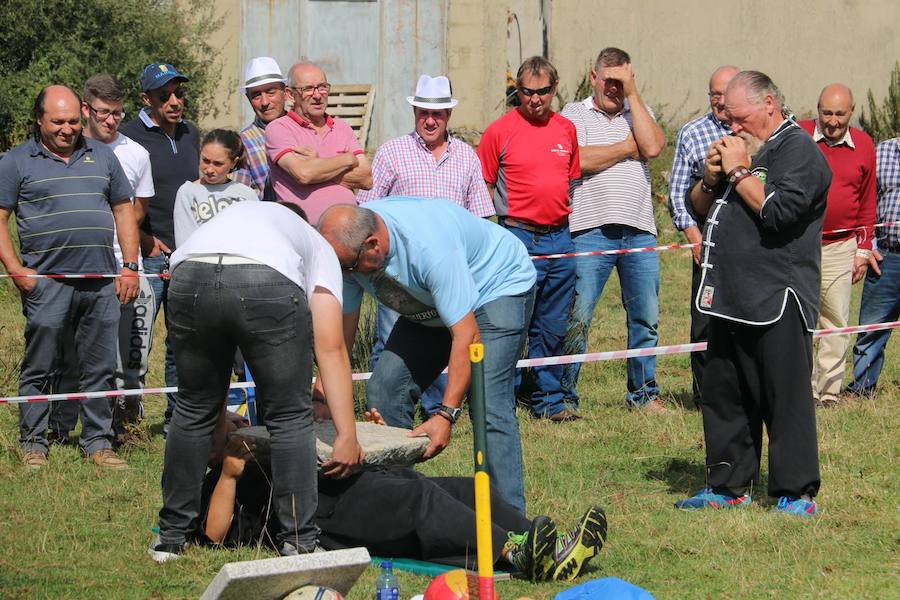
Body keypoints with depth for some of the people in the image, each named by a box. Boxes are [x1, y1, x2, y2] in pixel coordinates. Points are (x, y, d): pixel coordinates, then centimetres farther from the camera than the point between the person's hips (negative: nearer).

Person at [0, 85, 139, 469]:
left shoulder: (101, 156, 15)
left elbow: (123, 210, 19)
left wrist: (130, 267, 10)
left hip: (102, 283, 3)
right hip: (46, 280, -3)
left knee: (100, 368, 6)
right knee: (39, 368, 1)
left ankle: (98, 442, 14)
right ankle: (33, 445, 9)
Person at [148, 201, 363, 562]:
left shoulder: (229, 218, 44)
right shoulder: (318, 248, 33)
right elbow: (330, 348, 19)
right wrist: (347, 436, 15)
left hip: (189, 277, 3)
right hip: (268, 287, -3)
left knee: (194, 410, 22)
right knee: (290, 418, 13)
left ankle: (171, 537, 29)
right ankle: (298, 544, 14)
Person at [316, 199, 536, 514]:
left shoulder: (429, 248, -41)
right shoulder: (349, 246, -20)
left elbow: (466, 335, -39)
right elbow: (340, 328, -8)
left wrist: (446, 414, -43)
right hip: (428, 307, 7)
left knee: (487, 402, -24)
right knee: (383, 392, -4)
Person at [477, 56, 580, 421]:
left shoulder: (566, 130, 10)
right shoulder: (500, 131, -4)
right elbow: (482, 188, -1)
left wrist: (567, 221, 16)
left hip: (560, 237, 5)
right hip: (517, 237, -5)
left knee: (553, 329, 10)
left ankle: (548, 401, 19)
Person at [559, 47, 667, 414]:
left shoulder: (638, 113, 16)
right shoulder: (575, 115, 6)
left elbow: (653, 147, -5)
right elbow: (579, 160, -11)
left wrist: (632, 94, -2)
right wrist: (629, 148, -1)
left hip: (639, 231, 4)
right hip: (590, 231, -4)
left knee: (646, 318, 7)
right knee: (576, 318, -6)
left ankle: (643, 393, 18)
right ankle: (563, 395, 1)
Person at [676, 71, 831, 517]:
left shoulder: (798, 150, -7)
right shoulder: (740, 147, 21)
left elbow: (778, 211, -21)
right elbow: (699, 207, 23)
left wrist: (739, 172, -12)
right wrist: (711, 178, 4)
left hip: (776, 300, -9)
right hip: (731, 297, 9)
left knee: (785, 397, -6)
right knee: (723, 395, 12)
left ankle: (796, 493, -3)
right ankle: (728, 485, 21)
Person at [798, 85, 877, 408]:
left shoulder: (863, 146, 8)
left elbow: (867, 202, 14)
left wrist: (863, 249, 12)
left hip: (840, 247, 2)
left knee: (836, 322, 1)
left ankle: (828, 392, 8)